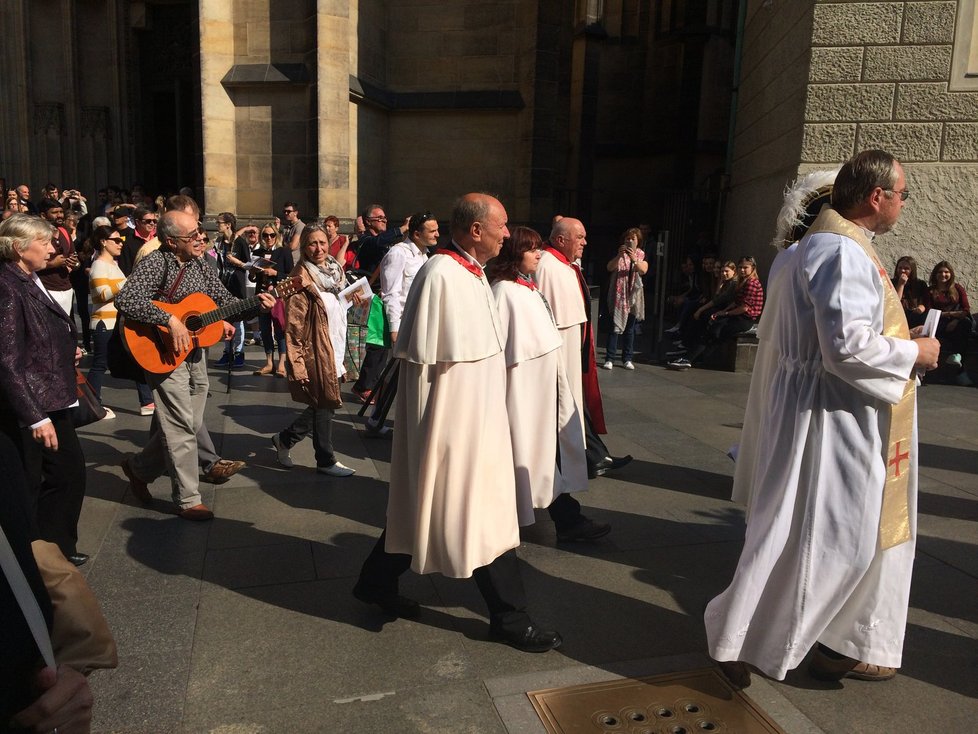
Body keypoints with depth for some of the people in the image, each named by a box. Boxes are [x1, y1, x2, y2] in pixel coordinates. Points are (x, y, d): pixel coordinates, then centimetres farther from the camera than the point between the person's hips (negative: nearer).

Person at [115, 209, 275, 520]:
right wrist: (171, 321, -32)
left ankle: (139, 467, 37)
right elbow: (125, 299, -29)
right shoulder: (155, 263, -15)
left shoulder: (201, 266, 7)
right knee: (182, 426, -6)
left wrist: (255, 304, -4)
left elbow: (226, 302, 12)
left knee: (189, 424, 14)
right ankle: (188, 500, 6)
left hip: (195, 353, 7)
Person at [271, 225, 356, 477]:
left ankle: (284, 439, 32)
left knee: (324, 405, 15)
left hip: (334, 351, 8)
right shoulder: (302, 278, -14)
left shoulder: (334, 270, 11)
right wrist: (297, 365, -19)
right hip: (316, 352, -8)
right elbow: (293, 326, -16)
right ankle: (326, 461, 19)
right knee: (324, 406, 3)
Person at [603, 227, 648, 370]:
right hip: (619, 294, -2)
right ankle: (609, 359, -6)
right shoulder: (618, 253, 4)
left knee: (630, 328, 7)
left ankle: (627, 359, 14)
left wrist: (634, 259, -29)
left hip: (634, 295, 3)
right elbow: (610, 268, -13)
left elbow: (643, 270, -12)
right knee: (615, 326, -7)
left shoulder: (642, 255, 7)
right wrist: (619, 256, -28)